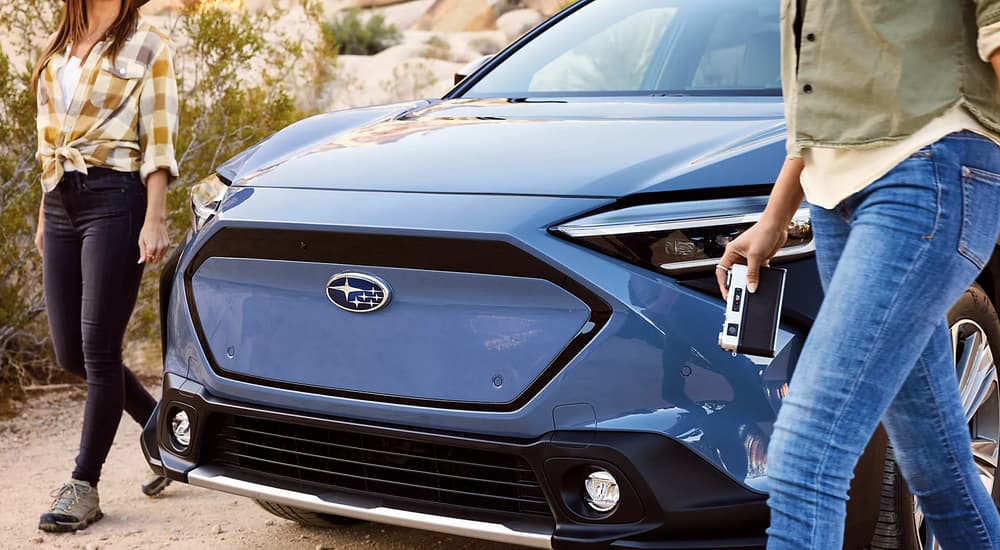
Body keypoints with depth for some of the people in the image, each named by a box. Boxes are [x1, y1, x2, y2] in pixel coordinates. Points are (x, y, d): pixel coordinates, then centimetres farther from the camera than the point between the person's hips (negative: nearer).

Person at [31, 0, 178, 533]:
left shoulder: (146, 46, -1)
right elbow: (50, 139, 20)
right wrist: (44, 217, 18)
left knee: (98, 348, -5)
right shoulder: (58, 48, 17)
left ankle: (83, 485, 3)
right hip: (61, 203, 7)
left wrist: (154, 220, -13)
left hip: (115, 199, -7)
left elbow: (158, 142, -6)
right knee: (70, 352, 7)